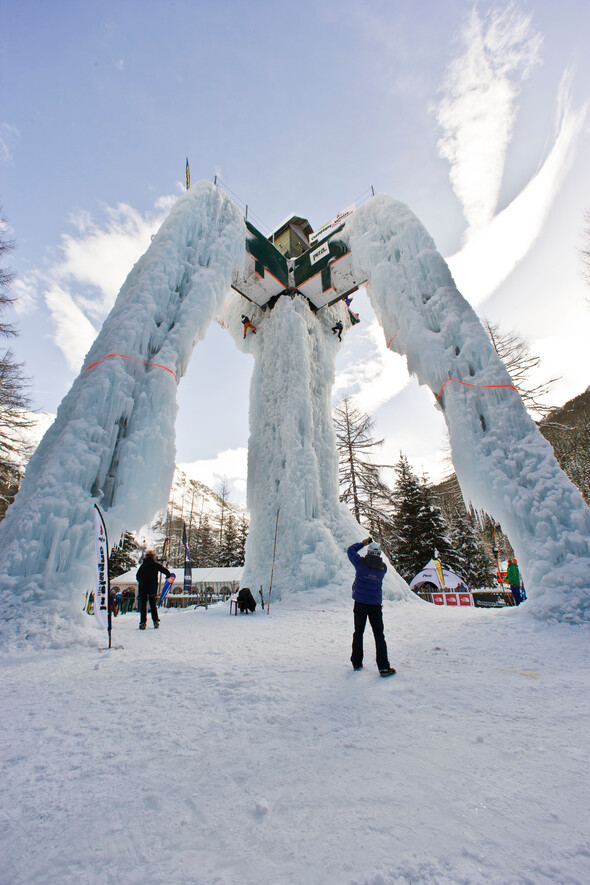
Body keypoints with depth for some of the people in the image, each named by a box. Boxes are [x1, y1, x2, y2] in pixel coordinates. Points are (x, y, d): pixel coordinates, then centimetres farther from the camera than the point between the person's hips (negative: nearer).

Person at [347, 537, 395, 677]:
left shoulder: (361, 562, -11)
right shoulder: (383, 567, -5)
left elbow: (350, 550, 3)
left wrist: (363, 543, 15)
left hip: (360, 603, 0)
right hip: (376, 605, 1)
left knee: (358, 633, 14)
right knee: (379, 635, 7)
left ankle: (356, 663, 22)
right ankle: (384, 667, 5)